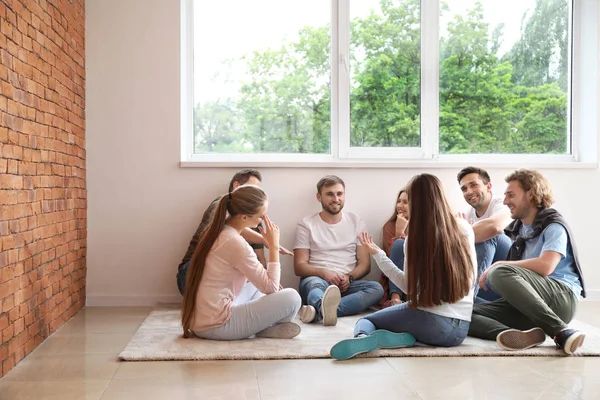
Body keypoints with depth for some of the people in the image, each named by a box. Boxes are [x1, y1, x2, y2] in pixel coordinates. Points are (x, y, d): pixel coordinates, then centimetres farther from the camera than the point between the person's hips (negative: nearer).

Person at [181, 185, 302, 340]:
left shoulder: (218, 231, 9)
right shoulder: (236, 243, -19)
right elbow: (270, 288, -12)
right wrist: (274, 246, -7)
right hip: (215, 325, -10)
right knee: (291, 298, -13)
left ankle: (263, 325, 5)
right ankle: (267, 330, 9)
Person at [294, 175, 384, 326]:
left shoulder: (356, 222, 15)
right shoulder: (307, 224, 9)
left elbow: (365, 264, 11)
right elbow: (299, 266, 3)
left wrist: (349, 277, -11)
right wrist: (324, 273, -17)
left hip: (346, 284, 2)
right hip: (317, 279, -2)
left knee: (376, 288, -29)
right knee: (315, 284, -37)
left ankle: (319, 311, -51)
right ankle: (327, 310, -74)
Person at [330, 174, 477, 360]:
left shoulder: (415, 238, -8)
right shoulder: (465, 228, 4)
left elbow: (410, 288, -1)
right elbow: (472, 279, 15)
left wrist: (377, 254, 4)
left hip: (433, 322, -5)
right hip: (462, 329, 5)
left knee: (366, 321, 13)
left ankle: (364, 338, -20)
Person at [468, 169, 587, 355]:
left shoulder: (553, 226, -4)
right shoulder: (518, 229, 20)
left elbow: (545, 266, -21)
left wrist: (498, 265, -13)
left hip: (562, 298, -7)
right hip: (526, 304, 7)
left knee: (500, 272, -33)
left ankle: (561, 332, -31)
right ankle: (523, 334, -40)